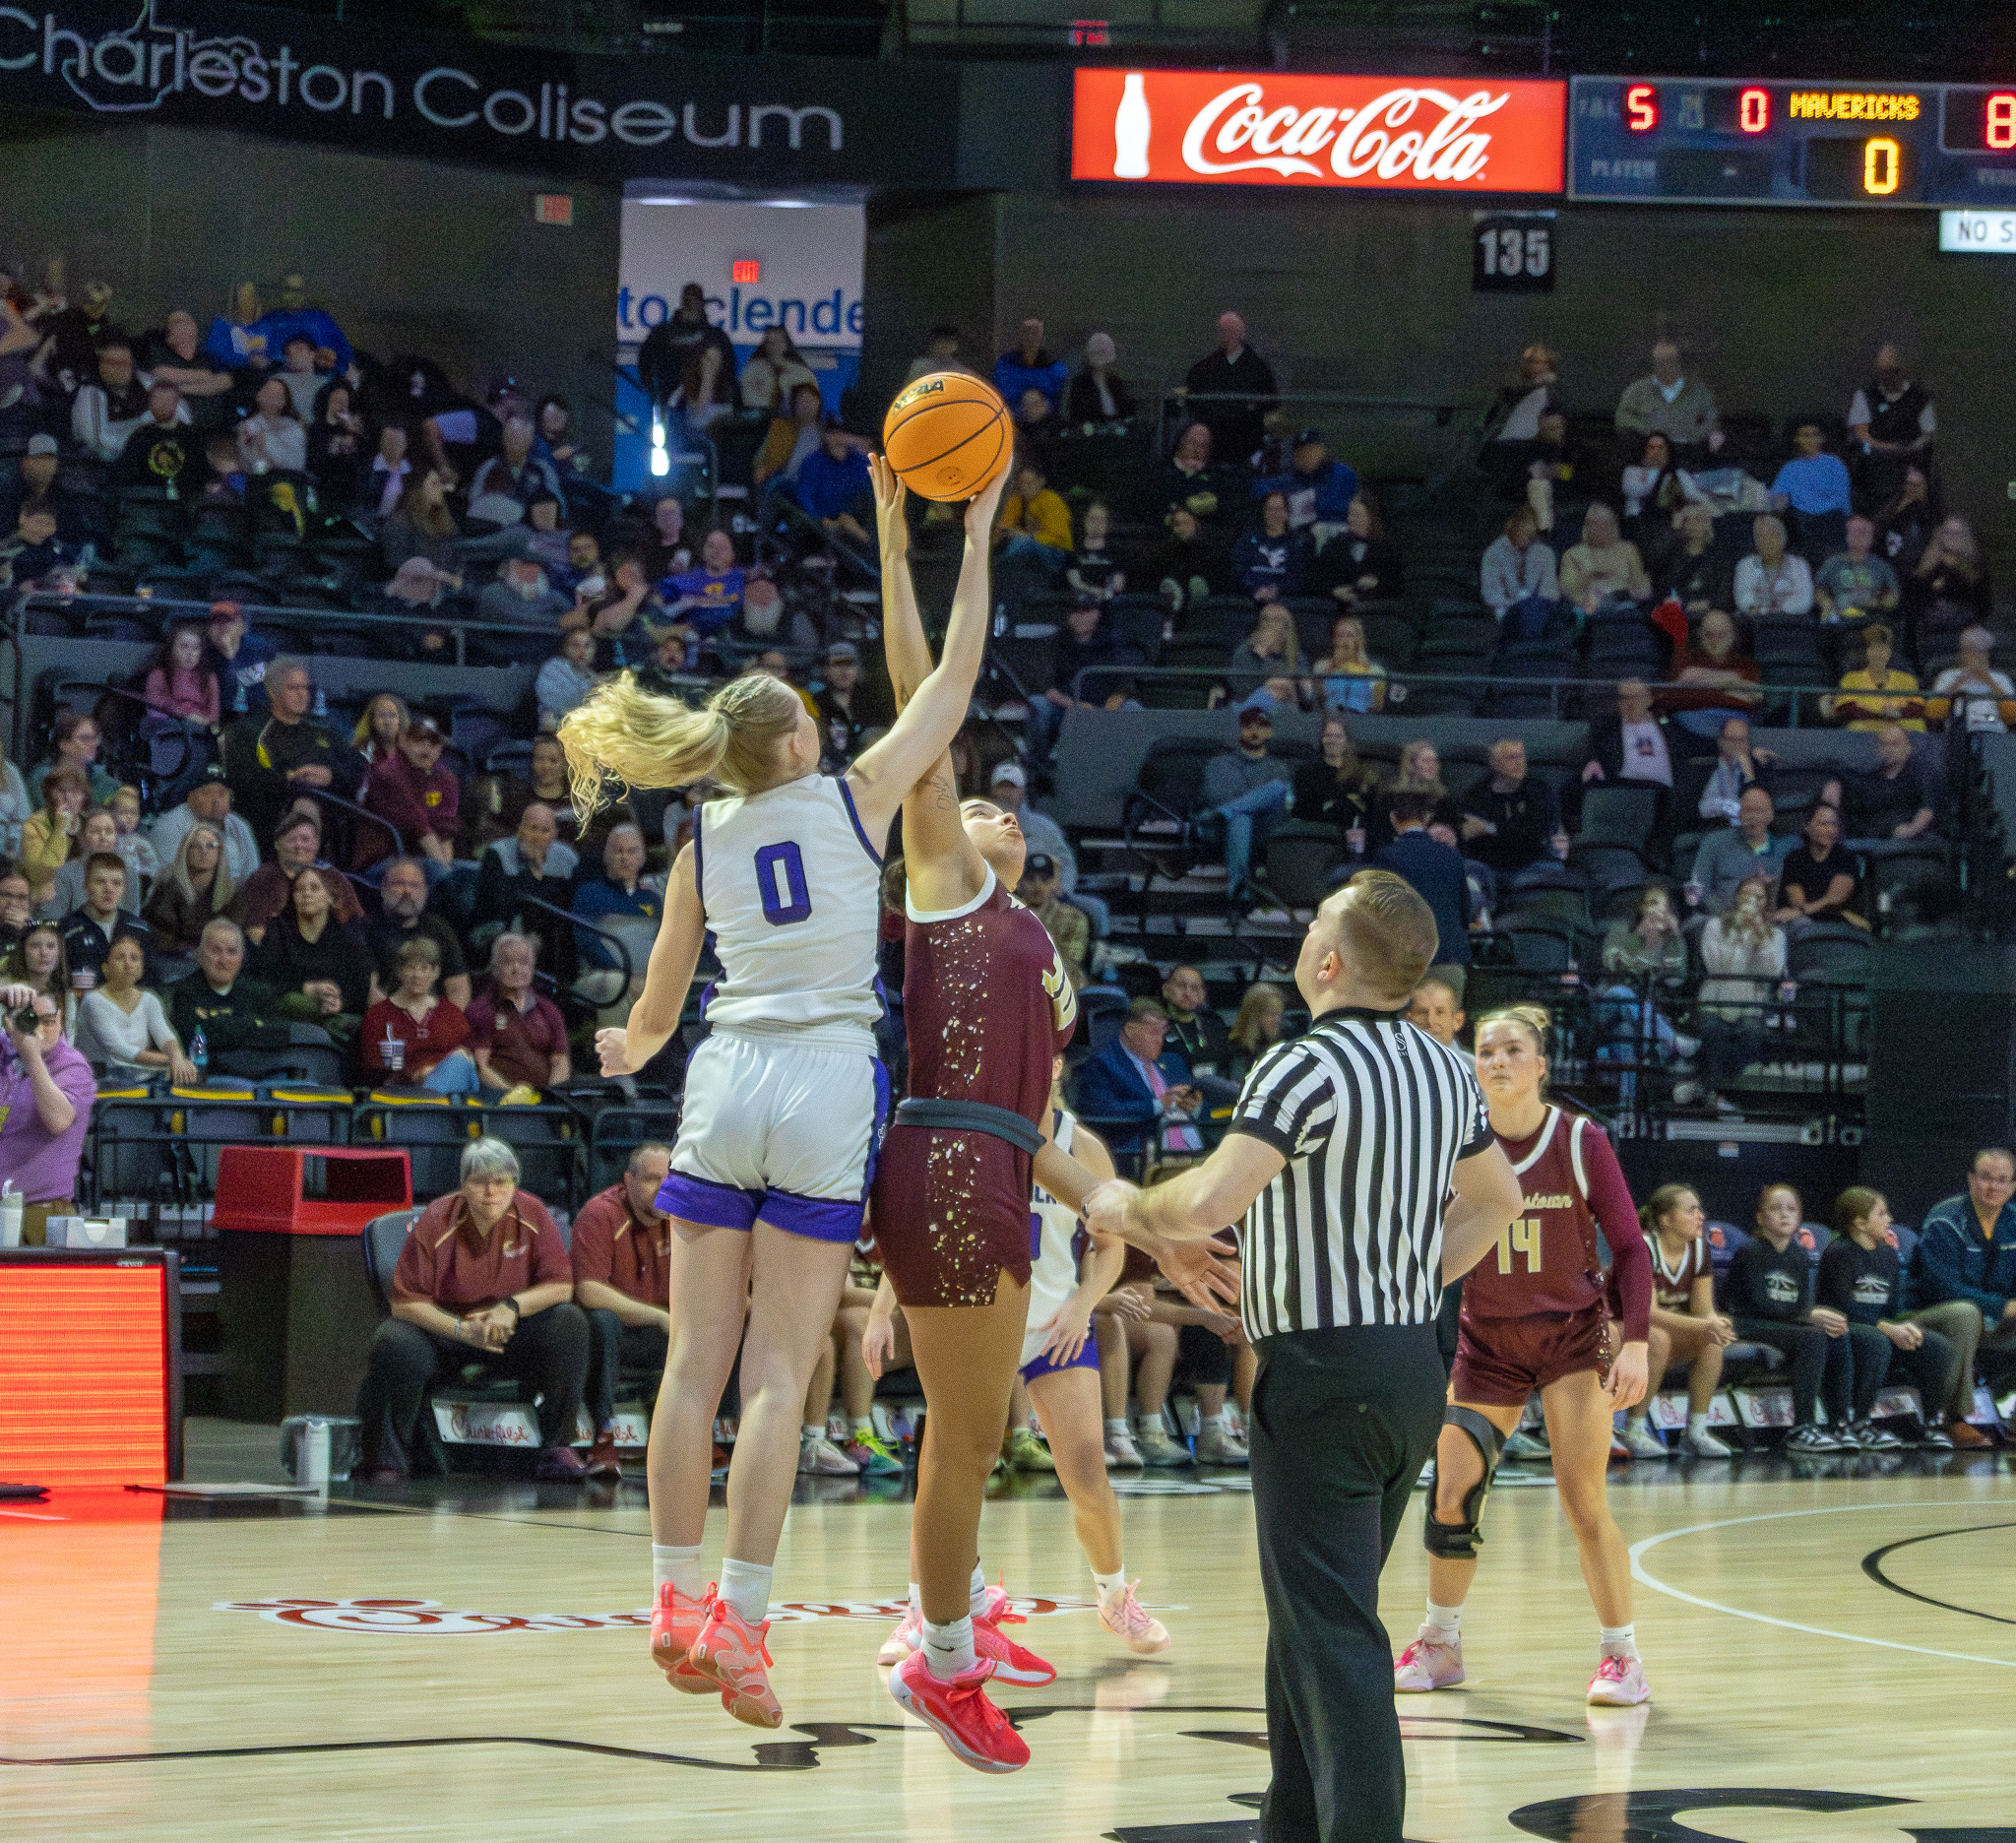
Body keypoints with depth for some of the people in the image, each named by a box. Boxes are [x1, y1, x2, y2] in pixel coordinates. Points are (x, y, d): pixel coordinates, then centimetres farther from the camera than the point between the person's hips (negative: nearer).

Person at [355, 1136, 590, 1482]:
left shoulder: (531, 1214, -7)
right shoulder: (434, 1223, -14)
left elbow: (561, 1285, -5)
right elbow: (406, 1302, -14)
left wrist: (513, 1307, -23)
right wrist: (463, 1330, -27)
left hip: (511, 1334, 3)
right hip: (442, 1327, -2)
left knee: (569, 1322, -23)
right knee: (394, 1341, -34)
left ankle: (557, 1448, -14)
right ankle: (387, 1455, -14)